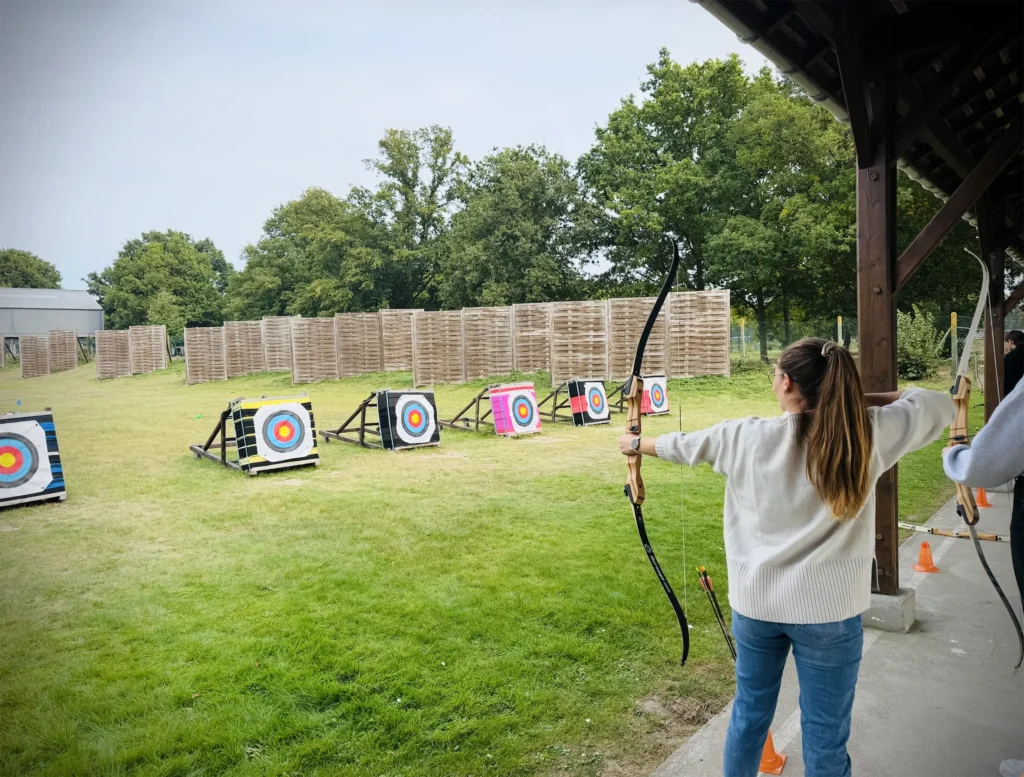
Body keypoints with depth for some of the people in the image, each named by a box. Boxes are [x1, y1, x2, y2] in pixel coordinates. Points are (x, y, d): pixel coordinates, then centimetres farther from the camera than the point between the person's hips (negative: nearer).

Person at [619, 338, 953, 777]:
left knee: (750, 713, 21)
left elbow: (682, 445, 7)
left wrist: (636, 444, 26)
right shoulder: (869, 434, -11)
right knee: (825, 734, 13)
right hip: (830, 609, -1)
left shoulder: (746, 436, -10)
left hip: (755, 602, 2)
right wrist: (858, 398, 2)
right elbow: (940, 406, 4)